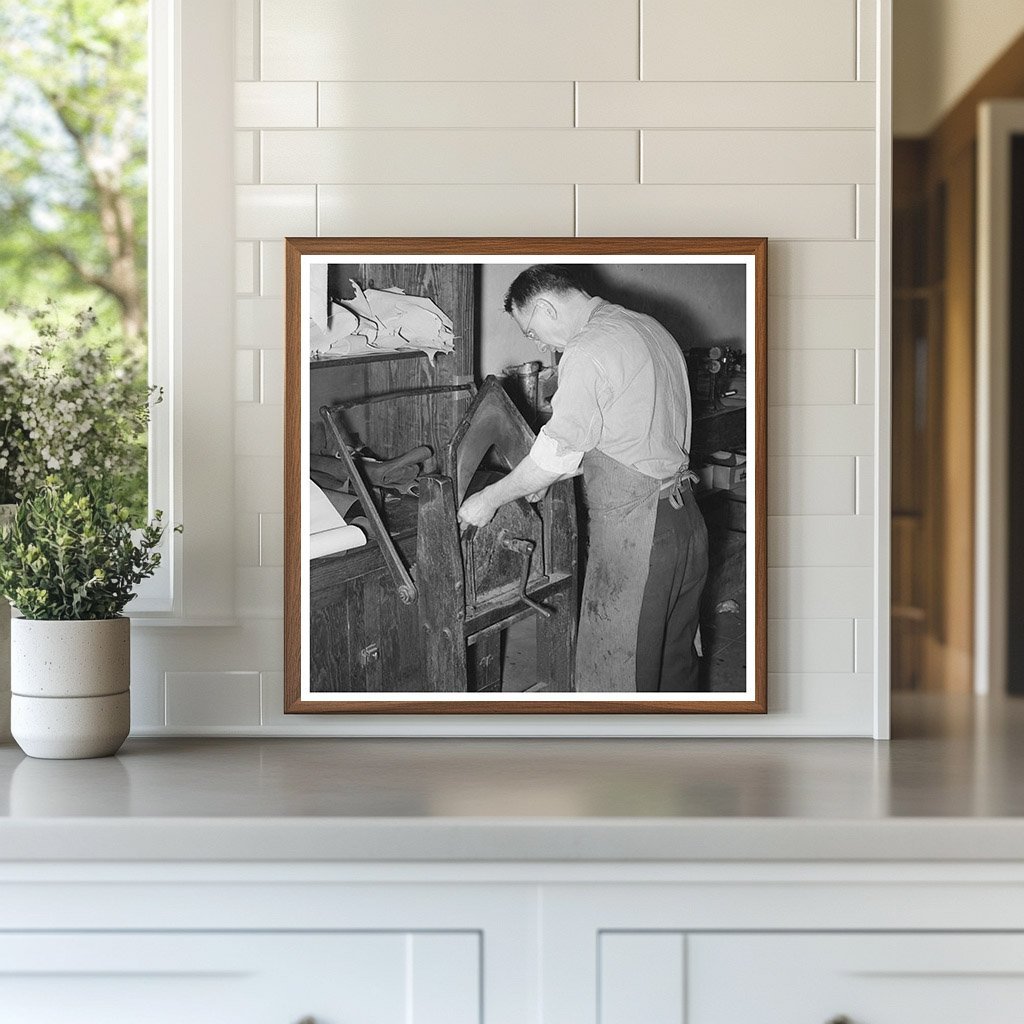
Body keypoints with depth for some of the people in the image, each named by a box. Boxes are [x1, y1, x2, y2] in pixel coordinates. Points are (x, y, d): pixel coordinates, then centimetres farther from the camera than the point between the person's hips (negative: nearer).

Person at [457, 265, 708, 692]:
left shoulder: (588, 353, -16)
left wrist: (488, 500, 0)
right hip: (686, 521, 9)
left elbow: (555, 455, -13)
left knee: (612, 678, 0)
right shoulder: (648, 327, 13)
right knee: (674, 662, 19)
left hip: (633, 536, -9)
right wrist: (541, 477, 20)